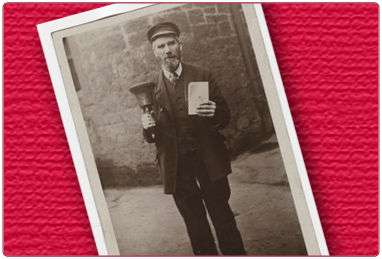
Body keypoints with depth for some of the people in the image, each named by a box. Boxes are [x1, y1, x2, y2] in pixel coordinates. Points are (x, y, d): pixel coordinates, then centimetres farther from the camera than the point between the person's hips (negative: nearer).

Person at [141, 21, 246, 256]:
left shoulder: (203, 77, 2)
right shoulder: (150, 88, 2)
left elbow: (225, 117, 3)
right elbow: (152, 137, 6)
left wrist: (215, 114, -20)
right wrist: (148, 128, -17)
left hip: (208, 159, -1)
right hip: (177, 165, 1)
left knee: (222, 216, 6)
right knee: (196, 227, 11)